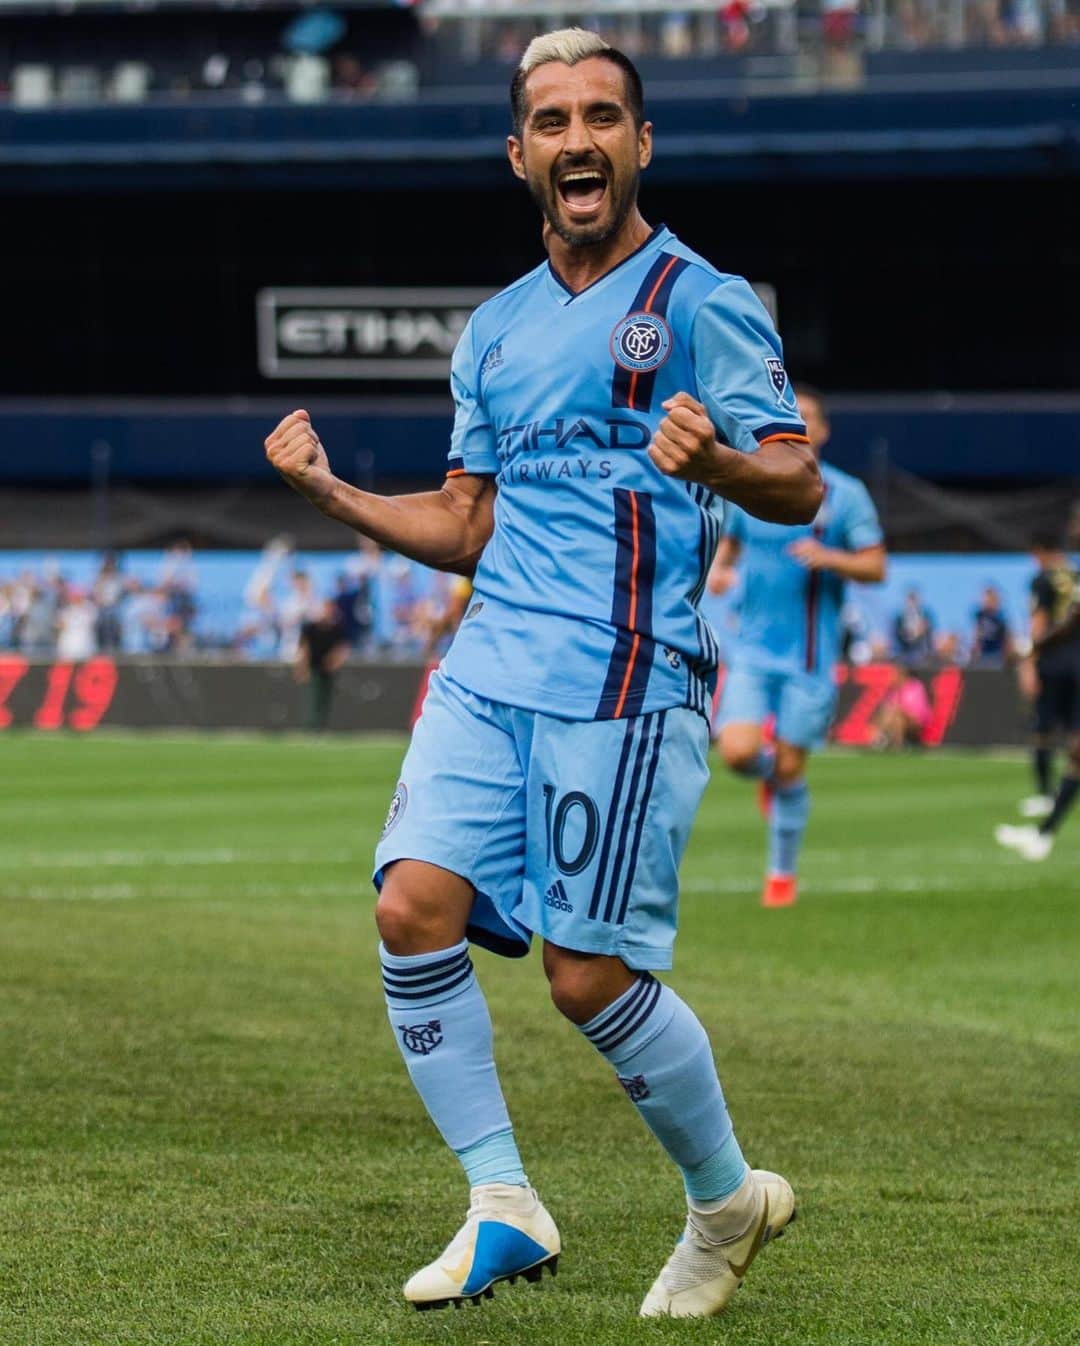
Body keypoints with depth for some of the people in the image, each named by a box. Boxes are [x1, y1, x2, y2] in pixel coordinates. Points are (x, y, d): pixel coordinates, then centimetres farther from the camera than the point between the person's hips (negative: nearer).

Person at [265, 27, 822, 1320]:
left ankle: (728, 1200, 17)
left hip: (625, 685, -6)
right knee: (414, 906, -11)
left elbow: (799, 486, -8)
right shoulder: (495, 330, 18)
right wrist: (329, 491, 10)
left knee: (591, 974, -7)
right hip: (488, 669, 6)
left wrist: (714, 460, -29)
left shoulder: (700, 303, -2)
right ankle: (501, 1209, -2)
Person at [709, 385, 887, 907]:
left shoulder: (845, 495, -3)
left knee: (789, 768, 0)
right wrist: (717, 570, -3)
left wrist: (828, 557, -21)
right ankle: (770, 773, 24)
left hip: (810, 657, -2)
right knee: (737, 752, -14)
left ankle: (782, 873, 19)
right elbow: (729, 542, 19)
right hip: (754, 651, 2)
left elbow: (875, 568, -2)